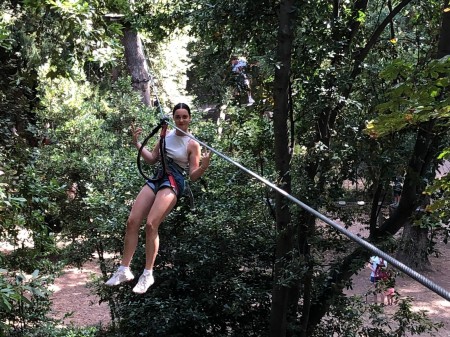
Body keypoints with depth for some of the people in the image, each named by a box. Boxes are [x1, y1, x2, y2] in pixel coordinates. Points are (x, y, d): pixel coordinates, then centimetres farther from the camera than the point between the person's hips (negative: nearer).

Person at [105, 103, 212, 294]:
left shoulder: (192, 144, -5)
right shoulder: (166, 135, 11)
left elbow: (193, 176, -7)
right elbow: (152, 159, 18)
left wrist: (204, 166, -27)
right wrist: (137, 144, 8)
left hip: (173, 183, -6)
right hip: (156, 179, 6)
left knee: (151, 225, -20)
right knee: (132, 221, -4)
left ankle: (148, 275, -8)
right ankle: (124, 270, 5)